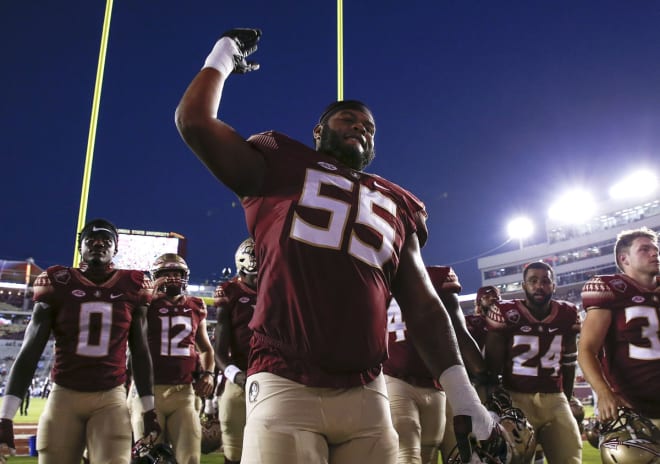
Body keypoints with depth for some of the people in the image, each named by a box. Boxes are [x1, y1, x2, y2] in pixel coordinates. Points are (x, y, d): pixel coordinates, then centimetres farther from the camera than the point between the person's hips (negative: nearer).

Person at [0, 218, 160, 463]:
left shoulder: (132, 287, 2)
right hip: (64, 396, 1)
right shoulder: (57, 284, 0)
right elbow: (29, 352, 1)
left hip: (111, 397, 0)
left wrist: (149, 409, 8)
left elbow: (140, 352, 8)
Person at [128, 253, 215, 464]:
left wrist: (208, 373, 8)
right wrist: (148, 300, -14)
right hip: (148, 390, -2)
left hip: (183, 392, 3)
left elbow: (206, 348, 25)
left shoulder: (195, 307, 13)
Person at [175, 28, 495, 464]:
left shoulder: (397, 206, 19)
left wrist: (463, 394, 9)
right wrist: (225, 55, 17)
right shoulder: (280, 168, 10)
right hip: (285, 387, -3)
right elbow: (195, 121, 1)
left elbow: (423, 308, 16)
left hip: (366, 396, 4)